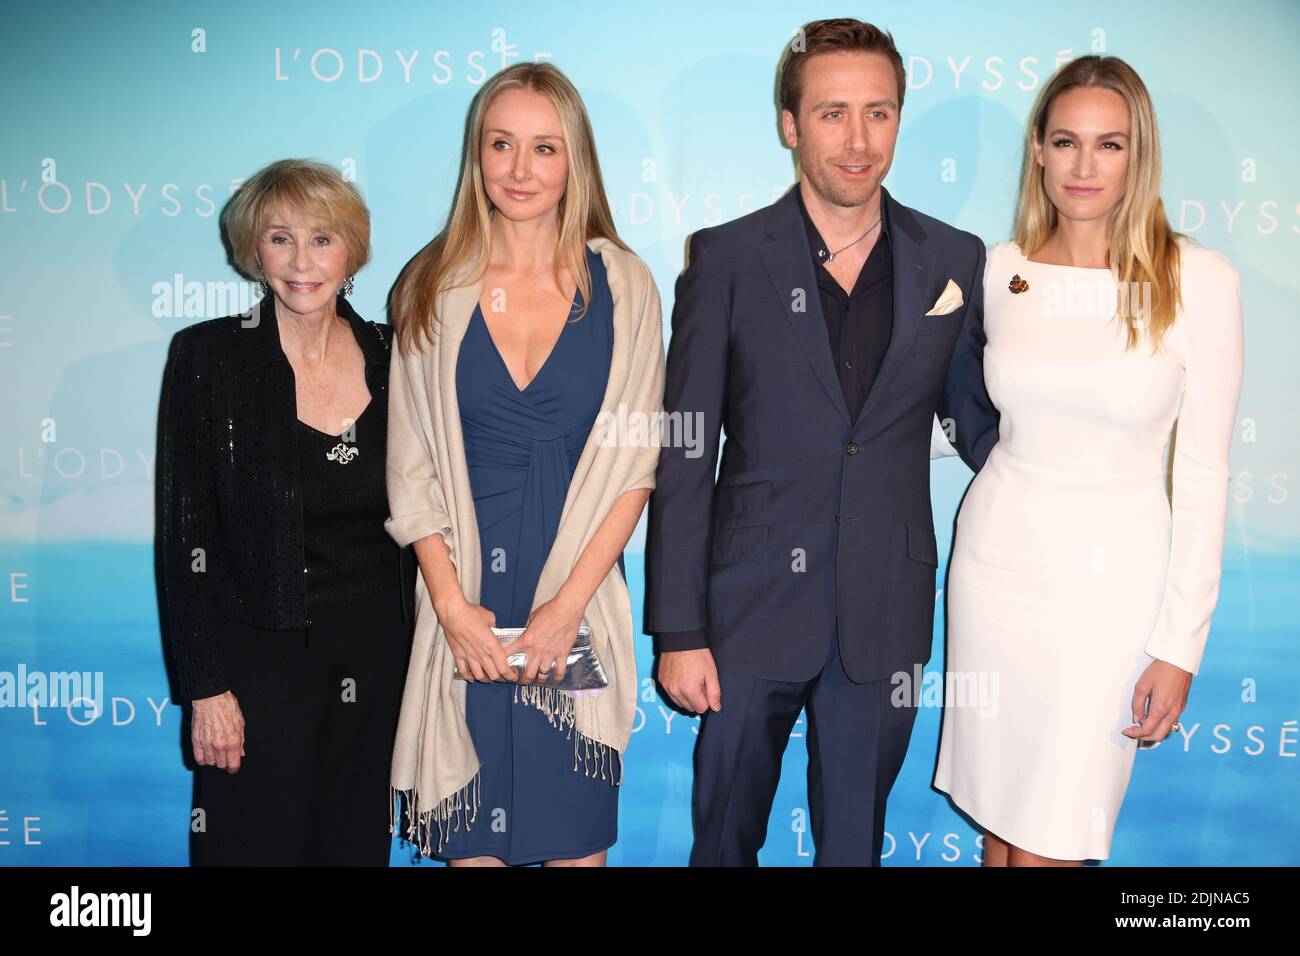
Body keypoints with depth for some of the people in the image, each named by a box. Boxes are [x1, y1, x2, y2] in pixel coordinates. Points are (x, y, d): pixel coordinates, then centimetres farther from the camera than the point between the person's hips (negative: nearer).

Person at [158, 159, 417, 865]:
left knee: (358, 842, 13)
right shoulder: (209, 356, -6)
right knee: (260, 841, 5)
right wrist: (205, 686, -11)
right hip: (263, 654, -3)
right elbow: (185, 529, -7)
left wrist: (420, 649, 6)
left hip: (377, 652, 3)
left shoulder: (388, 356, 3)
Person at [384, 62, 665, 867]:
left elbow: (634, 461, -3)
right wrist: (451, 602, -8)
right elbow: (413, 465, 1)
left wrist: (568, 603, -10)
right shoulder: (432, 288, 3)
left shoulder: (623, 286, 0)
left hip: (580, 603, 0)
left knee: (575, 831, 9)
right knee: (469, 834, 9)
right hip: (464, 606, 1)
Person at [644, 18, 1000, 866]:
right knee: (725, 837, 14)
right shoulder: (727, 258, -5)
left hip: (887, 617, 2)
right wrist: (677, 631, -8)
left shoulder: (954, 261, 2)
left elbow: (979, 421, 12)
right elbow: (684, 456, -5)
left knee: (855, 844, 16)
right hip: (753, 606, -1)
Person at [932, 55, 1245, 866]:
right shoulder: (999, 269, 0)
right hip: (997, 556, 3)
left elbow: (1203, 471, -8)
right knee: (995, 811, 14)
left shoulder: (1199, 279, -10)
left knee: (1047, 842, 3)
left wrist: (1181, 642, -8)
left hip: (1110, 576, -3)